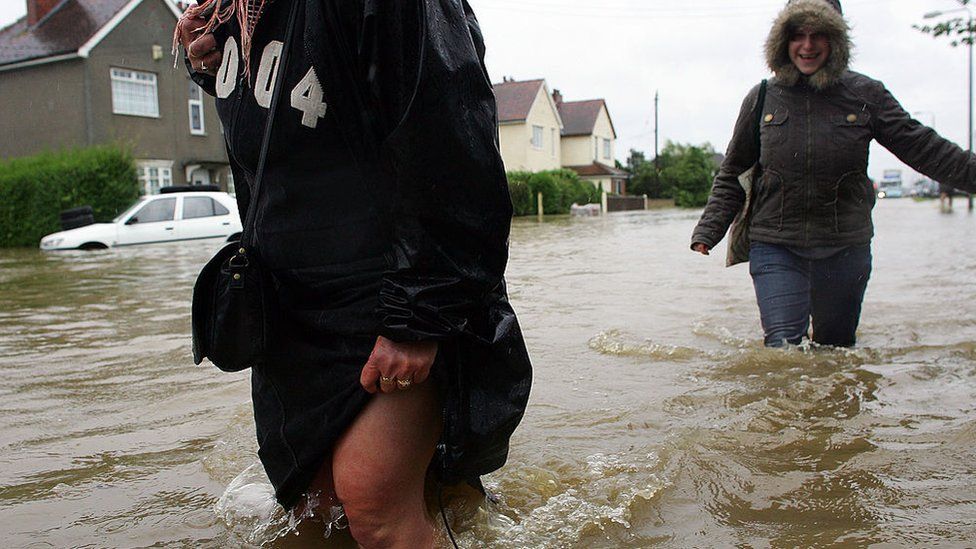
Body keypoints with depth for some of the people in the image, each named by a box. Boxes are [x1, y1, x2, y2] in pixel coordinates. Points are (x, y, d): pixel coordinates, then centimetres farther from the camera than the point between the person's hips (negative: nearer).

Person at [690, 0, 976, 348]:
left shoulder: (866, 94, 4)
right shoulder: (763, 98, 4)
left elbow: (921, 147, 6)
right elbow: (732, 174, 9)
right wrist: (708, 229, 0)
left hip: (846, 248, 2)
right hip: (775, 246, -1)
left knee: (836, 348, 13)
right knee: (782, 344, -15)